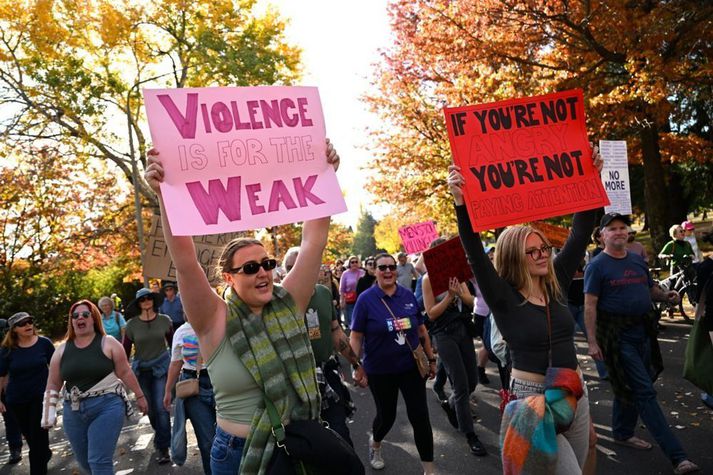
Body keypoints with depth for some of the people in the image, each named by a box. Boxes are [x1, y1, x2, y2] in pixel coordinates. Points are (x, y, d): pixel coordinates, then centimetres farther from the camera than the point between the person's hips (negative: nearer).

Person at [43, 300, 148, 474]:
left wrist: (139, 396, 1)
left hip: (107, 407, -5)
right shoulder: (62, 350, 6)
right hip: (74, 412, 5)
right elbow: (53, 384, 11)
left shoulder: (108, 343, -5)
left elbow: (125, 372, -2)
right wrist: (48, 413, 6)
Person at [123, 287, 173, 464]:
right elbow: (125, 349, -1)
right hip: (141, 370, 2)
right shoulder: (132, 325, -6)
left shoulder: (164, 320, -5)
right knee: (150, 408, 13)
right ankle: (161, 435, 39)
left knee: (161, 407, -7)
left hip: (161, 368, -2)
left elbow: (172, 342, 6)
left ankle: (163, 448, 4)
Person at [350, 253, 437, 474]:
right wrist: (357, 367, -14)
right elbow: (356, 336, -9)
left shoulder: (408, 295, -1)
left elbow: (421, 330, 7)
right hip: (380, 371, -2)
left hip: (412, 366, 2)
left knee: (420, 416, 1)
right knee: (386, 415, 14)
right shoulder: (366, 299, -11)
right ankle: (375, 446, 48)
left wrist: (431, 358, 10)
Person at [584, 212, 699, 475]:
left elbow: (650, 288, 23)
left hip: (642, 330, 7)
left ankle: (623, 433, 36)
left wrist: (665, 294, -1)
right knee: (645, 392, -6)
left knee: (629, 386, 18)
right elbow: (590, 305, -14)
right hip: (617, 334, -7)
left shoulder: (638, 260, 10)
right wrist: (592, 341, -19)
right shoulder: (597, 266, -11)